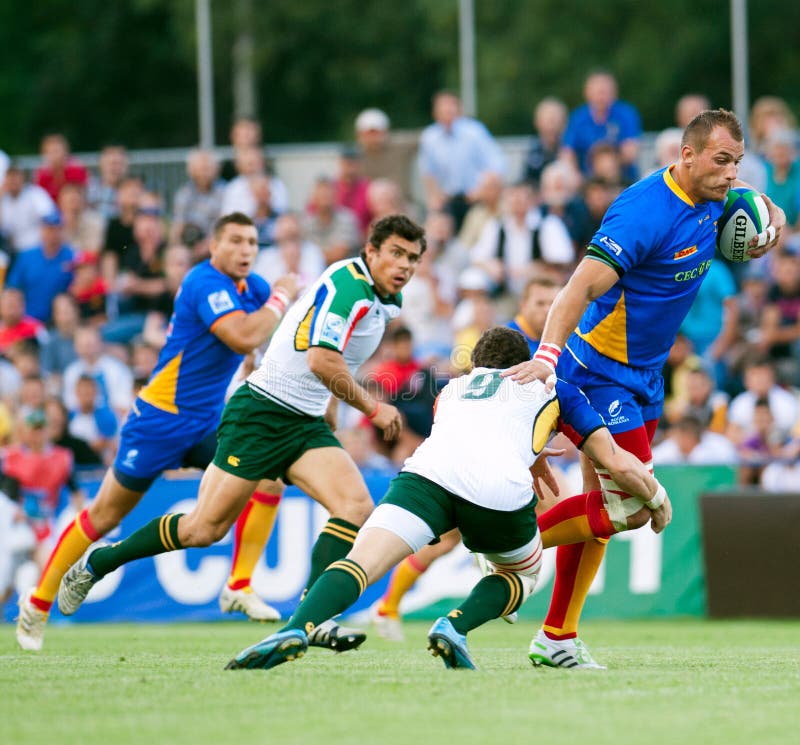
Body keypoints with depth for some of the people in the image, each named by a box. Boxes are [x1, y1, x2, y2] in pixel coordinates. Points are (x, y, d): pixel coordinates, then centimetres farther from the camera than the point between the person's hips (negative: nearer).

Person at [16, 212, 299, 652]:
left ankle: (239, 587, -7)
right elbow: (244, 338, -33)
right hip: (162, 418, -7)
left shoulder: (252, 288, 4)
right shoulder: (205, 283, -20)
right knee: (105, 515, 0)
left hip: (207, 424, 7)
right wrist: (280, 298, -20)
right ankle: (38, 602, 14)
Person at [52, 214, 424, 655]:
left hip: (307, 425, 8)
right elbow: (320, 360, -30)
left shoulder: (385, 299, 10)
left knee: (357, 506, -17)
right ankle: (96, 563, 16)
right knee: (206, 528, -3)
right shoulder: (346, 283, -19)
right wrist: (372, 408, -21)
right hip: (261, 414, -8)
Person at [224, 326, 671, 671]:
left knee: (358, 564, -11)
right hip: (502, 486, -1)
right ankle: (457, 627, -1)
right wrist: (655, 500, 45)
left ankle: (298, 629, -40)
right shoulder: (552, 387, 32)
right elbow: (617, 463, 28)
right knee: (524, 574, 27)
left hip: (428, 471, 1)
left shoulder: (452, 389, 39)